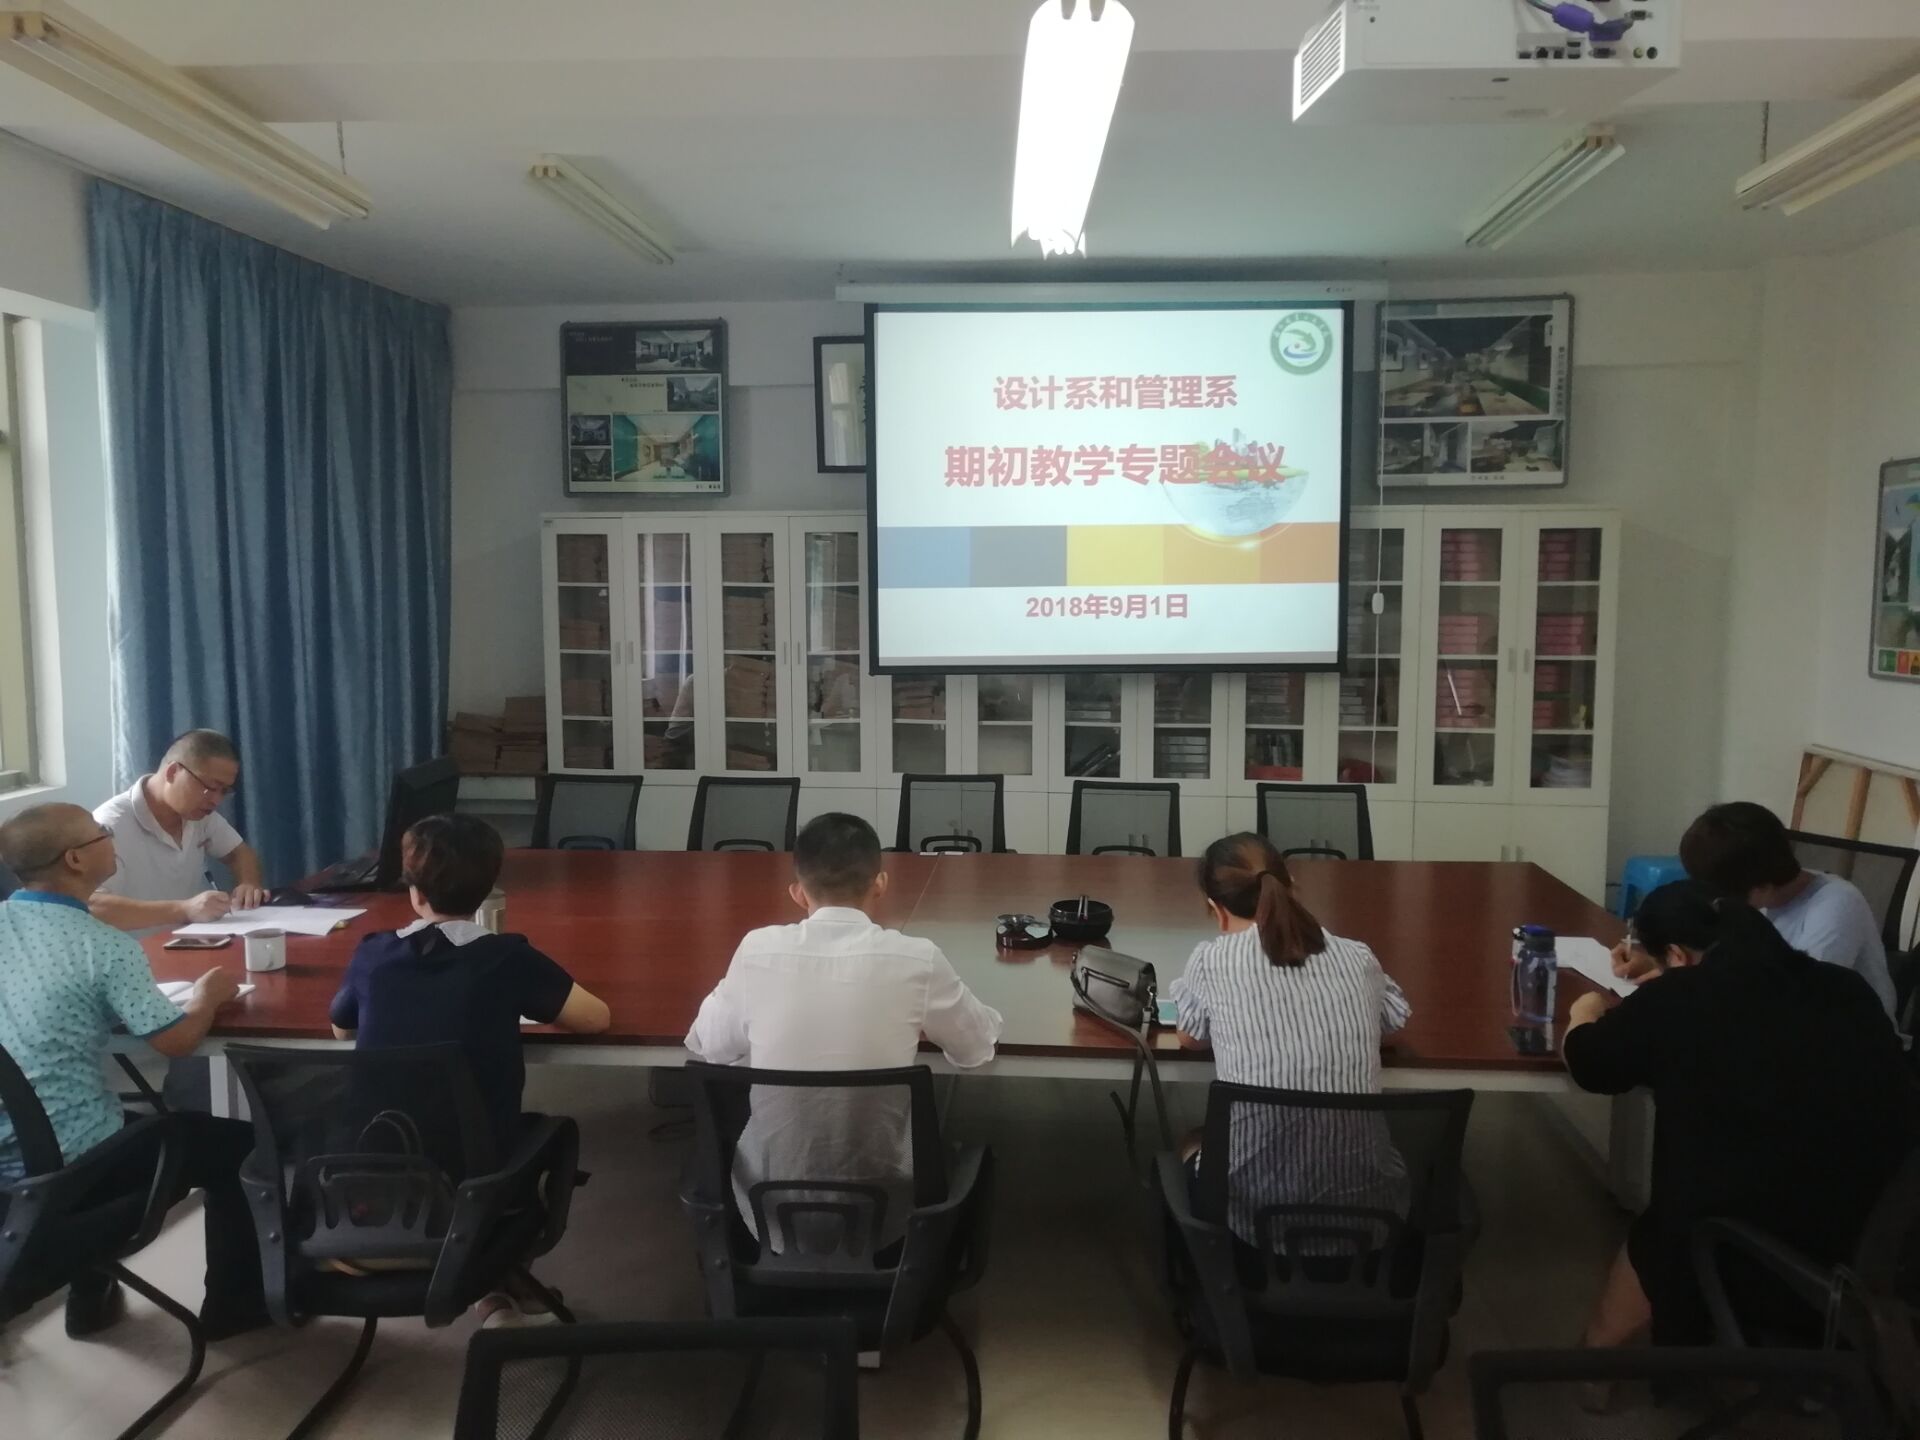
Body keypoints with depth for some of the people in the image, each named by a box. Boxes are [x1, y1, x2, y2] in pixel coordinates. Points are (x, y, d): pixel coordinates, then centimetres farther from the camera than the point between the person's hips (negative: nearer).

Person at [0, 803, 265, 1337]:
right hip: (72, 1165, -7)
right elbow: (177, 1040, -16)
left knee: (150, 1122, 35)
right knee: (240, 1143, 12)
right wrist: (207, 995, 4)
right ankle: (234, 1303, 24)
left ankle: (90, 1295, 40)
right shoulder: (104, 946, -20)